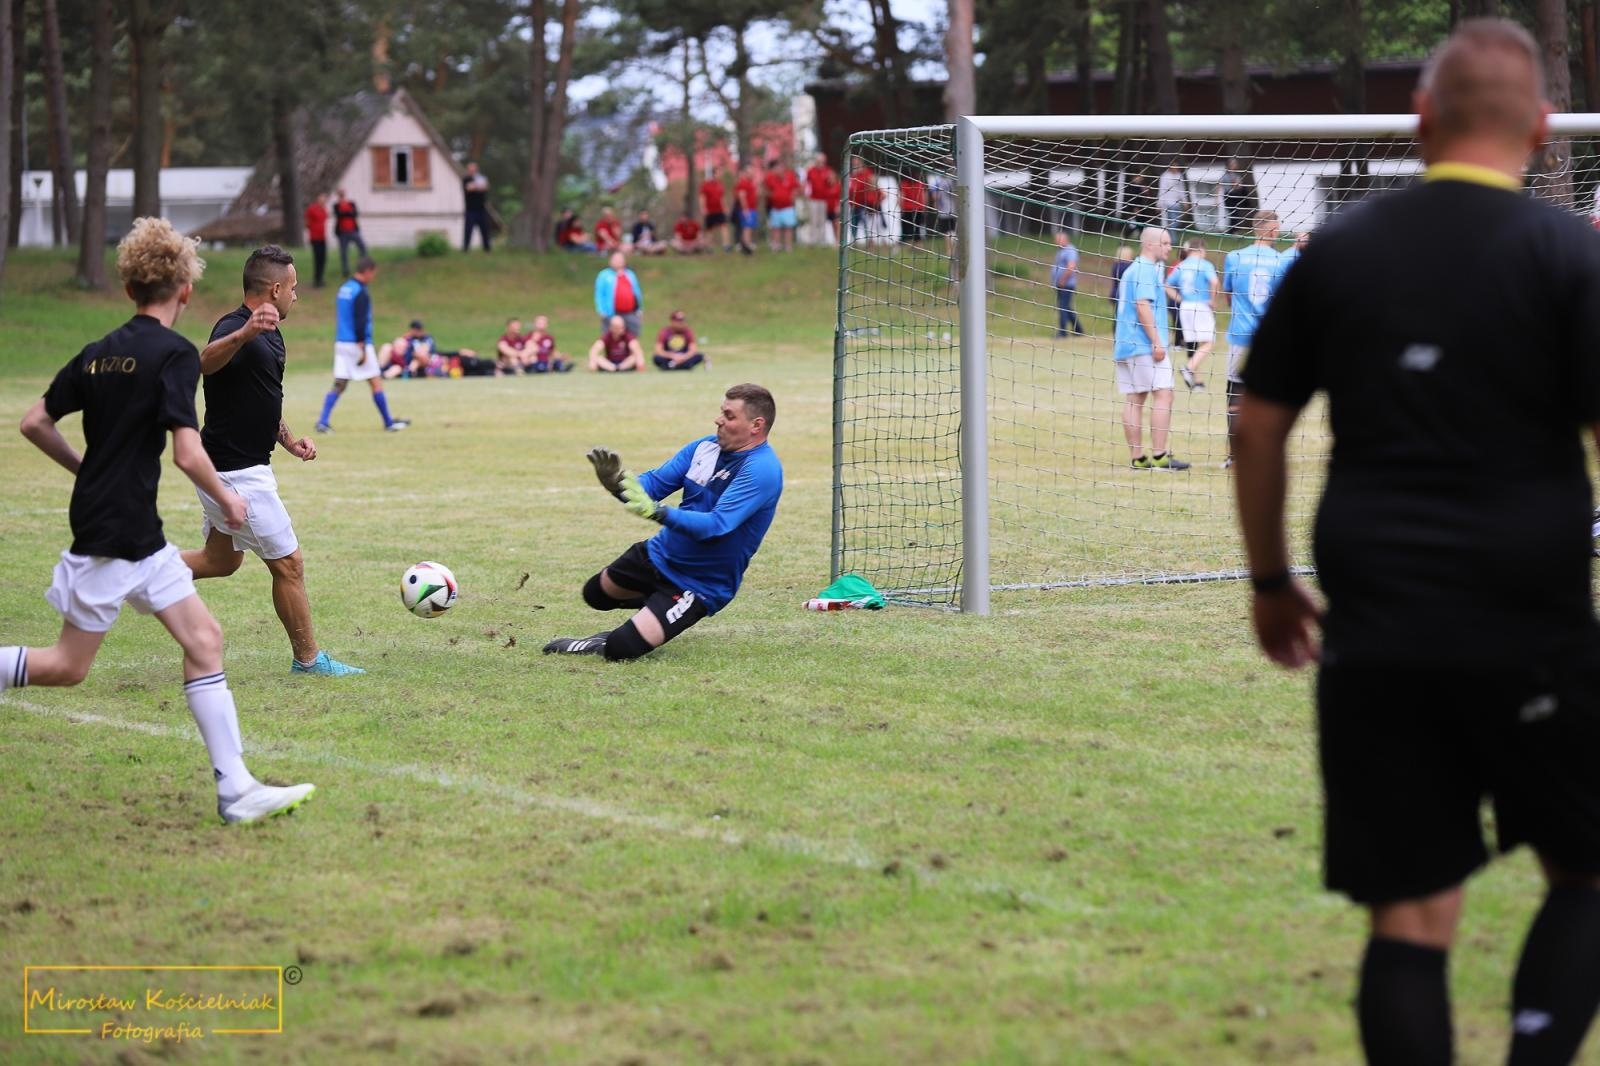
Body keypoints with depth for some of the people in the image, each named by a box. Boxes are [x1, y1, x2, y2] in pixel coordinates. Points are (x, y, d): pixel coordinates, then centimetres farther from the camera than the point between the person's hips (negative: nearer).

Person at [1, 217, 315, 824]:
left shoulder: (99, 352, 8)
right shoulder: (175, 354, -14)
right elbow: (187, 455, -20)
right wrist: (226, 499, -4)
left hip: (143, 542, 8)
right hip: (114, 538, -8)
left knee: (203, 640, 3)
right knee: (68, 667, 3)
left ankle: (236, 791, 0)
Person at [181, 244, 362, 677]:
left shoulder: (270, 334, 11)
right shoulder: (235, 328, -21)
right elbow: (206, 363, -46)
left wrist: (289, 439, 10)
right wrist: (242, 335, -65)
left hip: (242, 468, 10)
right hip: (236, 473, -10)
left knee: (221, 560, 22)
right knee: (289, 564, 0)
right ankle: (308, 659, 11)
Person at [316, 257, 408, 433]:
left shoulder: (344, 288, 13)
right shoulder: (361, 293, -14)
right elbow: (360, 322, -19)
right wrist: (362, 349, -18)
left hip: (341, 344, 8)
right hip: (357, 344, -8)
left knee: (339, 385, 4)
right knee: (376, 382, 3)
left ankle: (323, 422, -9)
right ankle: (389, 422, 10)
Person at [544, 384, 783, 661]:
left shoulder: (762, 469, -26)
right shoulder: (705, 446, -3)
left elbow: (716, 525, -35)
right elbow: (654, 483, -4)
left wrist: (656, 512, -46)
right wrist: (617, 482, -27)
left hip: (701, 584, -8)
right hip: (659, 554, 8)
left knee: (621, 649, -17)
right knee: (595, 594, 26)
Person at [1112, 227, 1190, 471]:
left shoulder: (1132, 269, 20)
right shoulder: (1147, 269, -9)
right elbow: (1142, 306, -18)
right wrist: (1157, 342, -18)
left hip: (1125, 345, 10)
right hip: (1144, 345, -10)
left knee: (1133, 399, 5)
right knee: (1163, 394, -9)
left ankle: (1137, 458, 4)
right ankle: (1160, 456, -13)